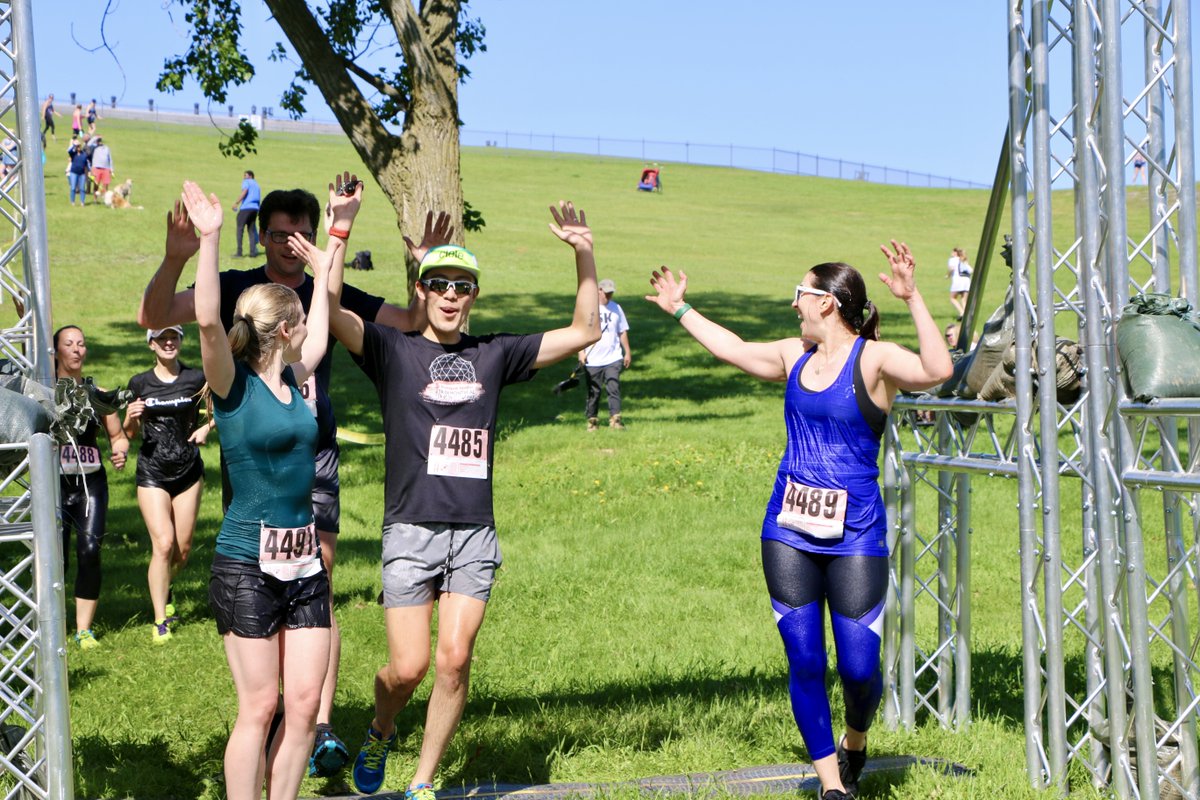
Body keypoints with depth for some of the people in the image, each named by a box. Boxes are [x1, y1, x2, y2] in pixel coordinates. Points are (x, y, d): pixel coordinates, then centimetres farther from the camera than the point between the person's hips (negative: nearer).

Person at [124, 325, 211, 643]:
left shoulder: (196, 379, 0)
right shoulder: (140, 383, 1)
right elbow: (130, 433, 8)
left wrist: (206, 428, -3)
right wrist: (131, 417, -13)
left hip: (188, 470, 1)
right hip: (152, 473, -1)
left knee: (183, 547, 5)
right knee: (163, 543, -13)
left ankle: (164, 589, 38)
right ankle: (160, 620, -6)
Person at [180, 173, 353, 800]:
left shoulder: (292, 378, 11)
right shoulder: (233, 384, -7)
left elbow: (324, 319, 27)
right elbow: (209, 322, -25)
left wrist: (332, 247, 30)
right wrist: (208, 240, -27)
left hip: (304, 560, 7)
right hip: (247, 564, -7)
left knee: (304, 703, 5)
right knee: (259, 706, -3)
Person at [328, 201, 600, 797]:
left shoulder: (494, 355, 12)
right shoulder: (392, 351, 3)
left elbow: (585, 330, 12)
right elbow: (329, 308, -13)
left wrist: (584, 255, 1)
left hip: (475, 534, 2)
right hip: (411, 530, -2)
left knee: (454, 662, -5)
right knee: (408, 667, -4)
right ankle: (380, 733, 30)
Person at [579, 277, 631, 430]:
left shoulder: (616, 308, 9)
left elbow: (622, 332, 15)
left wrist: (627, 353, 13)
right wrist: (581, 352, -9)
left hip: (613, 359, 1)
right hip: (592, 360, -1)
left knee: (614, 388, -11)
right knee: (593, 391, 5)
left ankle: (615, 419, -12)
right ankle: (592, 420, 16)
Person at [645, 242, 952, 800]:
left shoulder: (873, 359, -9)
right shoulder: (795, 357, 10)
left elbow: (937, 370, -26)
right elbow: (734, 350, 27)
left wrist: (912, 300, -32)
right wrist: (681, 310, 36)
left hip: (855, 538, -5)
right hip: (788, 533, 5)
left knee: (859, 667, -4)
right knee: (804, 663, 2)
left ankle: (855, 740, 30)